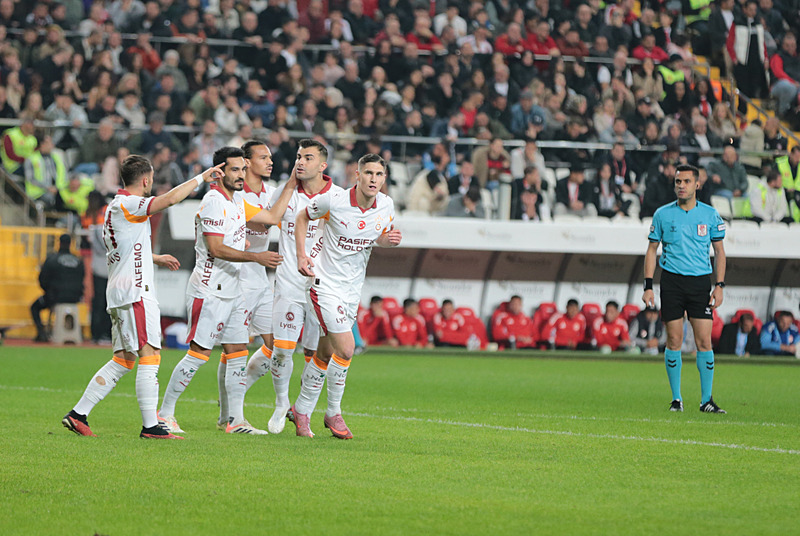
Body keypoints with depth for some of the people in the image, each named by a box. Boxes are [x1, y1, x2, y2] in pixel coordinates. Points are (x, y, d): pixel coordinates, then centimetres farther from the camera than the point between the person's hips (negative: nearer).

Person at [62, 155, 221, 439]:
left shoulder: (114, 207, 19)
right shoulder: (127, 205, -12)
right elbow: (168, 199, -27)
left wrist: (156, 258, 40)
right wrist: (201, 178, -18)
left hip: (119, 293, 10)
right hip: (135, 291, -10)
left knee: (123, 360, 11)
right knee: (150, 356, -9)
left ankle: (78, 414, 9)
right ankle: (150, 426, -11)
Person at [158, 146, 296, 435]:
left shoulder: (237, 204, 14)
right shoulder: (213, 202, -15)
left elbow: (272, 216, 21)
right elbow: (216, 249, -21)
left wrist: (291, 184, 15)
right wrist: (256, 257, -25)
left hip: (231, 290, 9)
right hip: (209, 290, -9)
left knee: (238, 353, 6)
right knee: (199, 353, -8)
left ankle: (236, 420, 8)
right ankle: (165, 414, -1)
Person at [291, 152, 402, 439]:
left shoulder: (386, 205, -3)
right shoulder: (334, 200, -17)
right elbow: (303, 217, 1)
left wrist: (389, 240, -9)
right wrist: (301, 255, -7)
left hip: (353, 288, 6)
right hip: (326, 284, -5)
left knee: (325, 354, 12)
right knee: (345, 348, -15)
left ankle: (302, 410, 28)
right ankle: (333, 413, 3)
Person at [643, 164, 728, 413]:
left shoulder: (710, 214, 4)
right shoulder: (663, 214, 3)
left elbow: (719, 251, 9)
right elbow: (652, 250, 8)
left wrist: (719, 286, 0)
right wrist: (648, 286, 1)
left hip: (700, 281, 0)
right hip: (672, 280, 0)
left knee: (704, 341, -5)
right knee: (674, 340, -1)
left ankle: (706, 400, 1)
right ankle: (676, 398, 9)